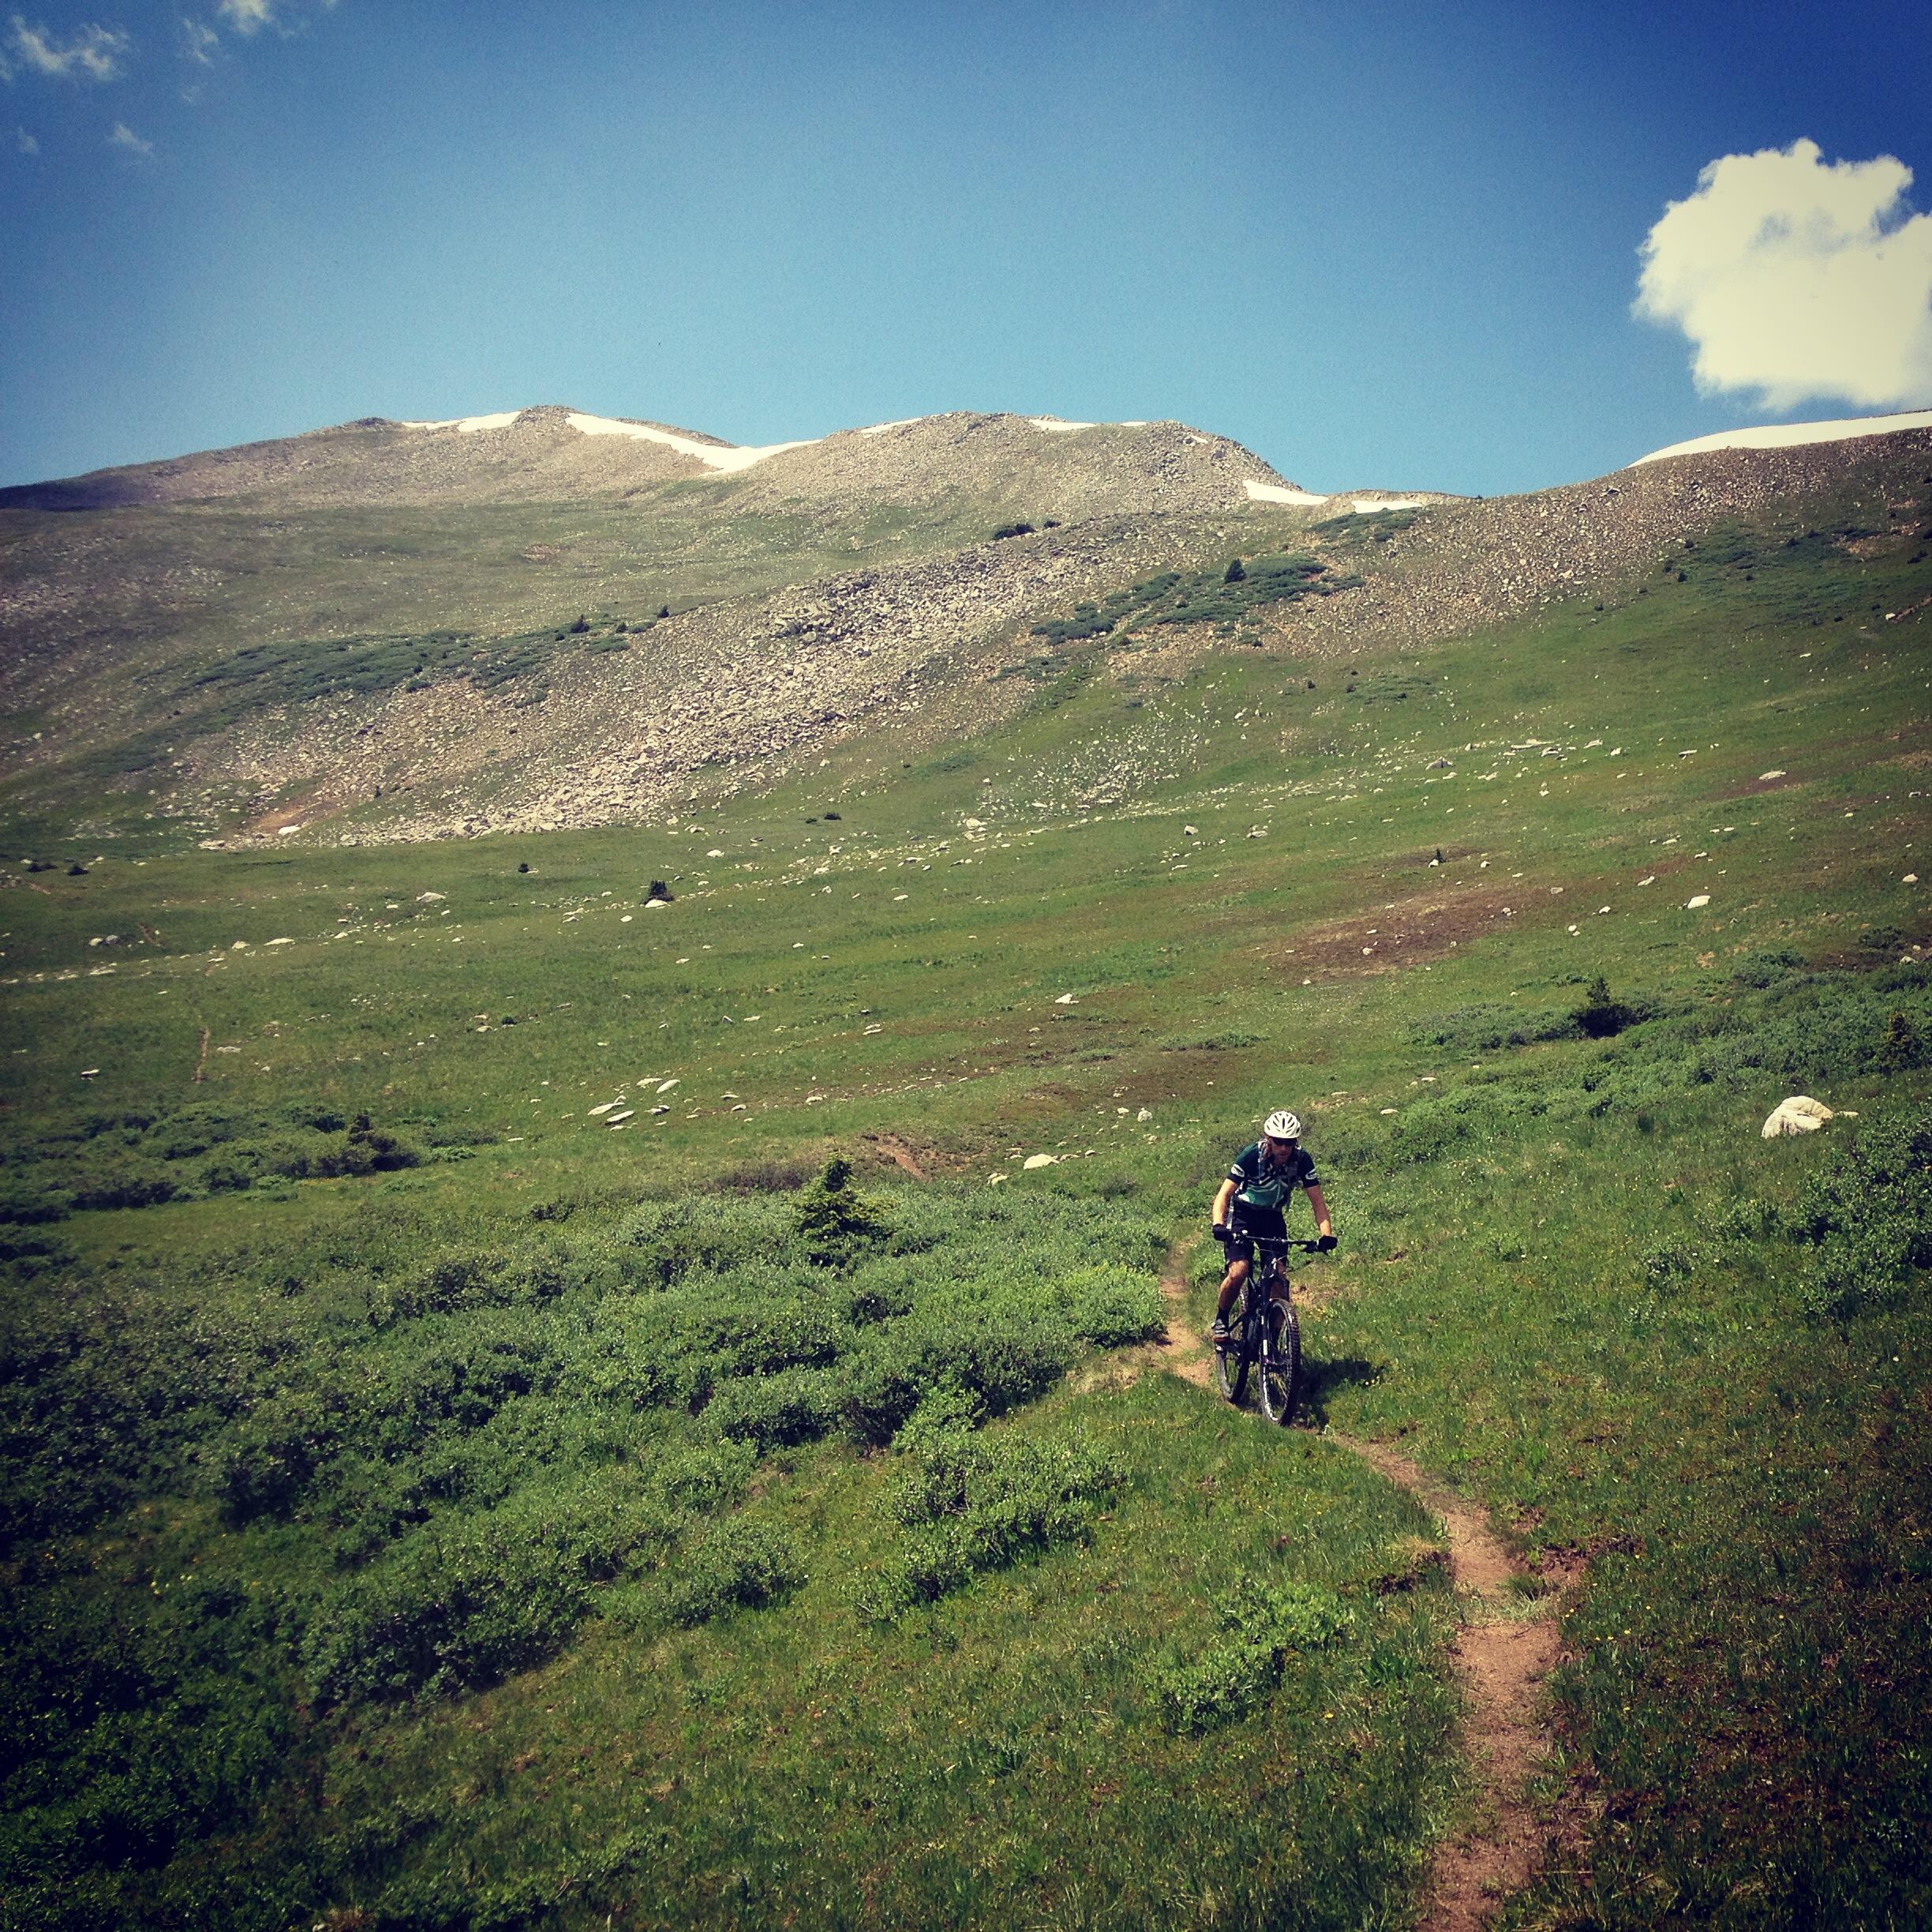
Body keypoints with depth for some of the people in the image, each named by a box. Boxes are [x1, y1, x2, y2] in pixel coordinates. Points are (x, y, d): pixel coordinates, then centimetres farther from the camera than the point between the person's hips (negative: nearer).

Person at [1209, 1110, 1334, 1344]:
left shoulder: (1302, 1160, -18)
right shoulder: (1251, 1156, -25)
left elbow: (1317, 1202, -14)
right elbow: (1224, 1194, -25)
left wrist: (1326, 1234, -31)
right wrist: (1219, 1225, -43)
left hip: (1273, 1217, 3)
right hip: (1243, 1213, -3)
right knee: (1238, 1272, -24)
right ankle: (1220, 1319, 2)